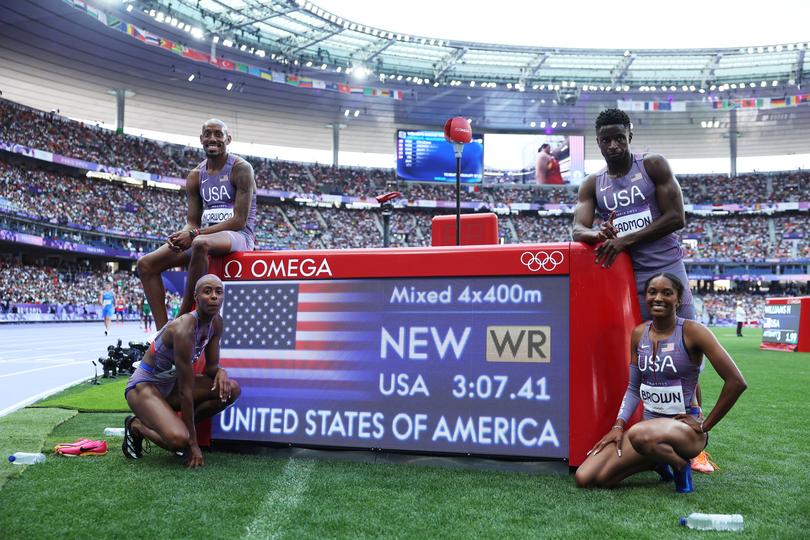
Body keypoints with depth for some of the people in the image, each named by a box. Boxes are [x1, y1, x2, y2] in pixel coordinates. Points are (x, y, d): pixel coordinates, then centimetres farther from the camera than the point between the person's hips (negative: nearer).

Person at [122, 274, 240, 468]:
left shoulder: (216, 323, -5)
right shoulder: (184, 329, -30)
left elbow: (211, 366, 5)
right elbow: (186, 391, -28)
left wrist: (221, 372, -22)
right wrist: (192, 442, -24)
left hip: (170, 384, 8)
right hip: (144, 386, -8)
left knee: (231, 390, -9)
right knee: (179, 440, -31)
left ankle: (179, 424, 4)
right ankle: (137, 426, 0)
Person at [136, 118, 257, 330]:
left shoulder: (241, 169, -6)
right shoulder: (195, 176, 13)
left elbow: (239, 221, -15)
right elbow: (193, 221, 12)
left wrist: (195, 233, -21)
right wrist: (182, 234, -13)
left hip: (238, 235, -7)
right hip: (206, 235, 7)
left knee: (200, 244, -41)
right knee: (146, 264, -8)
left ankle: (182, 320, -28)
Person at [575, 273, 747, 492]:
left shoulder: (692, 331, -12)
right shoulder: (639, 334, 5)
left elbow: (736, 382, -15)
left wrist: (705, 425, -11)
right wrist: (618, 425, -2)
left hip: (684, 426, -6)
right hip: (650, 424, 6)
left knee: (640, 434, -41)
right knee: (585, 478, -9)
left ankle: (680, 465, -6)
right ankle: (659, 461, 13)